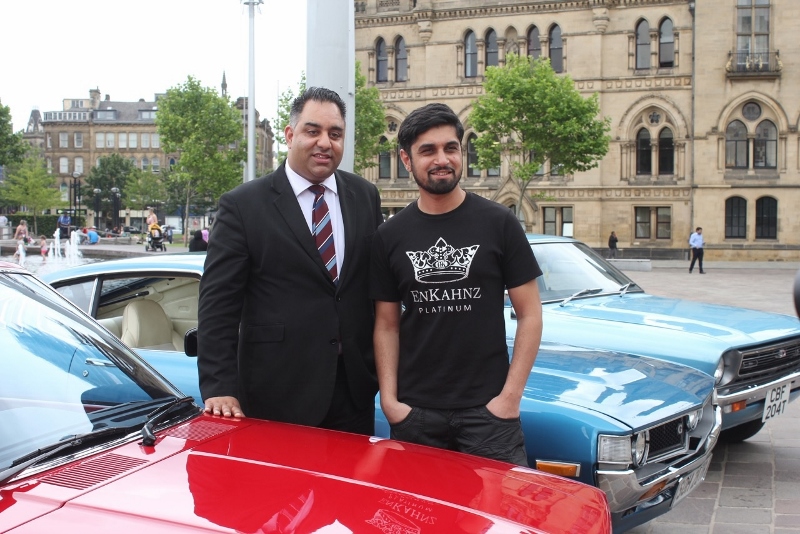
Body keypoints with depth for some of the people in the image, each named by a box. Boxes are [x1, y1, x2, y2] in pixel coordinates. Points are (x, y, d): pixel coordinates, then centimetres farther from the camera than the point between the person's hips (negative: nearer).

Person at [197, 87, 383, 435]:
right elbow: (217, 303, -8)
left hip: (355, 392, 4)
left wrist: (381, 367, 10)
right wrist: (219, 388, -15)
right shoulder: (242, 205, -5)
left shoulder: (365, 197, 8)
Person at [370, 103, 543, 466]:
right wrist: (389, 399, -3)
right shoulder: (390, 237, 5)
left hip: (487, 409, -1)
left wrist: (511, 395, -8)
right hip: (415, 413, 2)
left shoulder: (498, 223, -1)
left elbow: (530, 314, -1)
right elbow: (387, 325, 8)